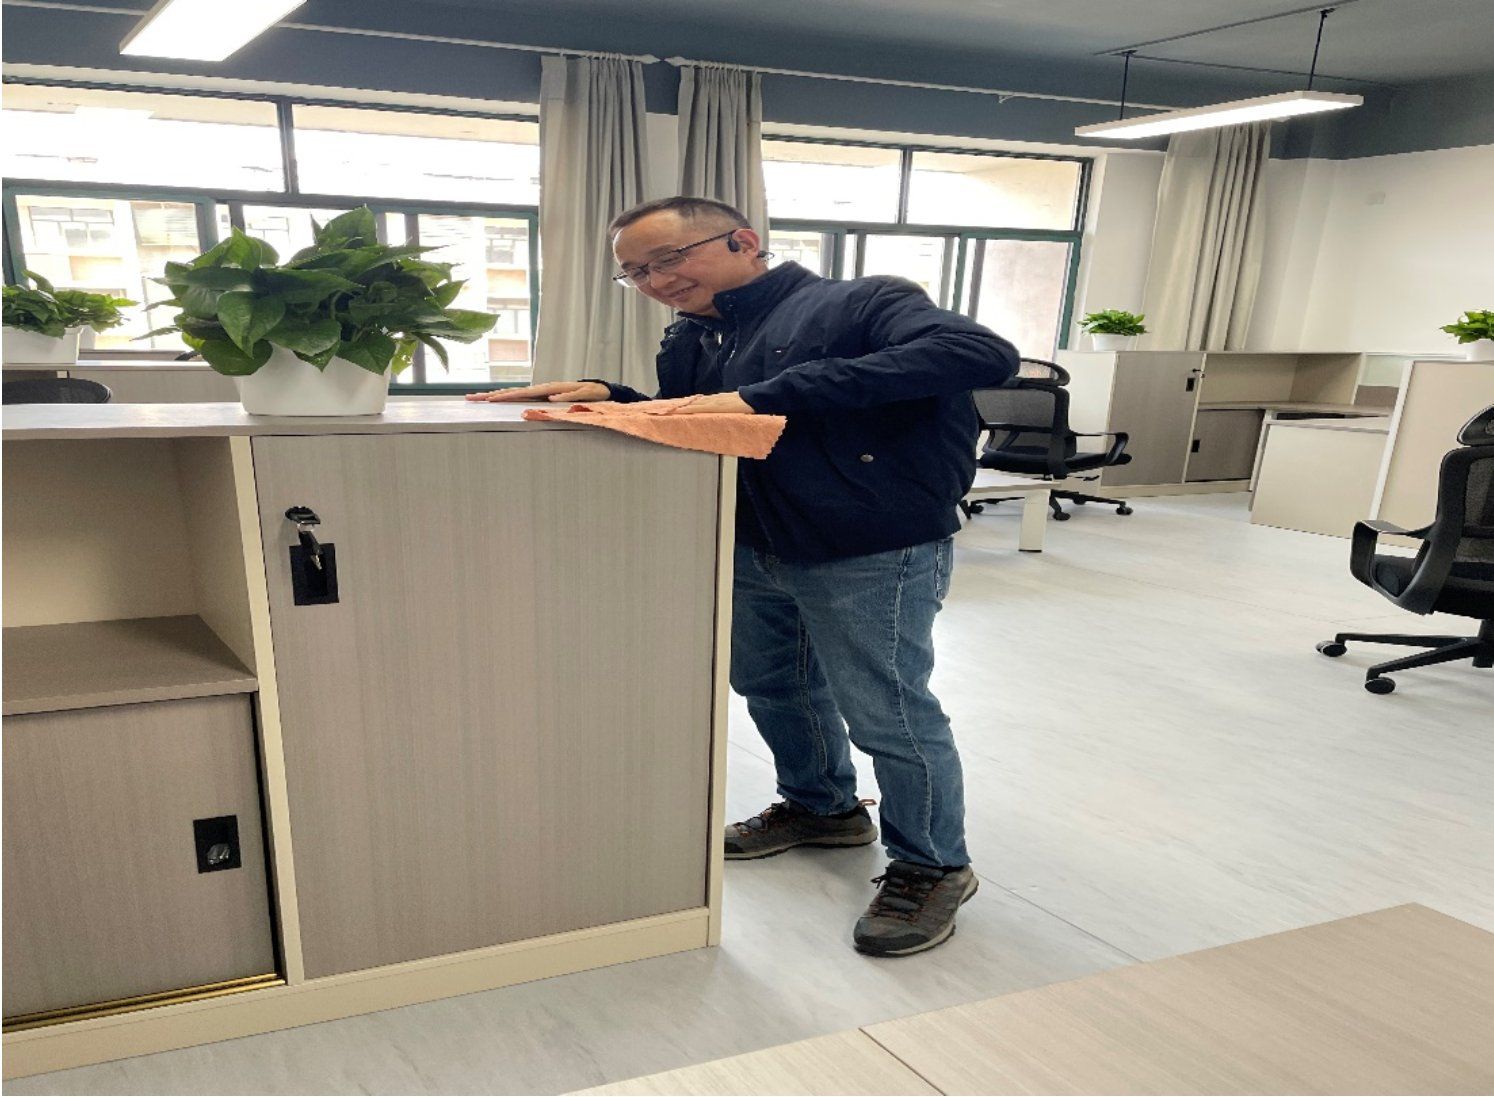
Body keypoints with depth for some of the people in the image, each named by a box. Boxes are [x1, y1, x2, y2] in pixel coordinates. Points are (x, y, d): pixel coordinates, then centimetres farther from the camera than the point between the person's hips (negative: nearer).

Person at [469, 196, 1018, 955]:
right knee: (772, 689, 21)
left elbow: (982, 354, -29)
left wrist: (769, 393, -34)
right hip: (752, 553, 8)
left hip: (873, 557, -7)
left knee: (887, 716, 2)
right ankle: (822, 808, 46)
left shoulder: (860, 304, -14)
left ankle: (934, 868, 25)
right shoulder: (689, 344, 9)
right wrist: (603, 397, -7)